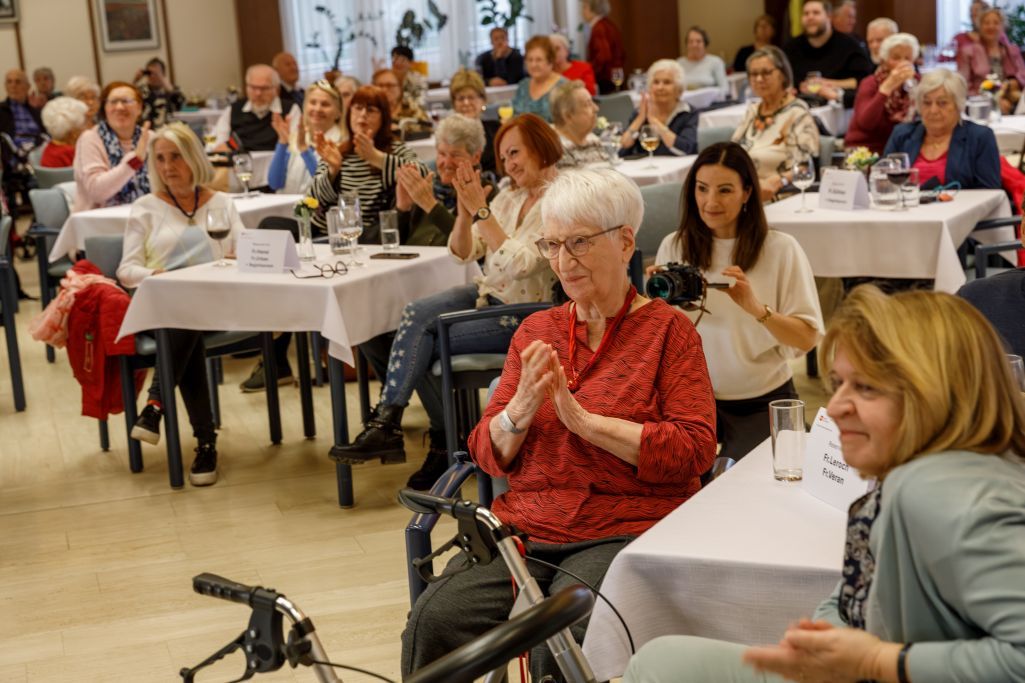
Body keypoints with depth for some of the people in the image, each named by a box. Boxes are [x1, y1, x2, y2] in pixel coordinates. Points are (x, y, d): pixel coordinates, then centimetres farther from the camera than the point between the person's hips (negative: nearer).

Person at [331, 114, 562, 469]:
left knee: (421, 342, -18)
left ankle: (386, 426, -6)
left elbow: (519, 264, -24)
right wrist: (465, 210, -12)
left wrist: (481, 211, -23)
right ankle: (386, 423, -20)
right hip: (487, 294, 7)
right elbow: (462, 252, 6)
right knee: (415, 314, -20)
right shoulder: (510, 197, 11)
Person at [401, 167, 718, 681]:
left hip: (625, 532, -4)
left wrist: (584, 420, -14)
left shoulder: (668, 330, 3)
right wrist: (519, 412, -10)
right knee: (433, 619, -22)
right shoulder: (536, 331, 15)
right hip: (525, 528, 4)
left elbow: (694, 450, -8)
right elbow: (488, 454, 13)